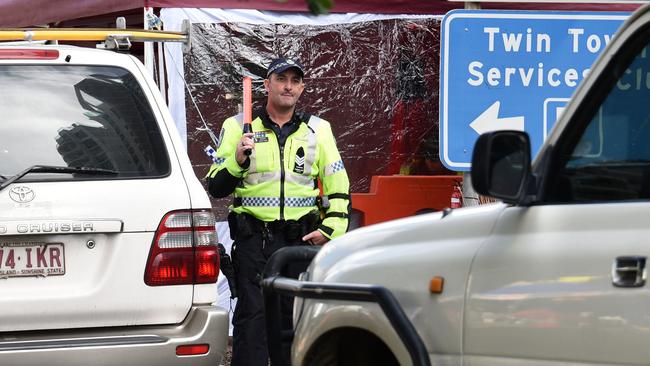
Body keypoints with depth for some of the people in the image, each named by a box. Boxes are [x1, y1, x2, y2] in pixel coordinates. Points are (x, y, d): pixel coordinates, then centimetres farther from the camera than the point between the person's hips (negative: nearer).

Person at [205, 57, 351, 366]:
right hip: (253, 239, -2)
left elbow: (339, 187, 15)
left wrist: (330, 229, 2)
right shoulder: (238, 127, 5)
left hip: (302, 239, 2)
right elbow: (216, 188, 5)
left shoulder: (318, 130, 11)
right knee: (251, 317, -7)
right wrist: (236, 161, -14)